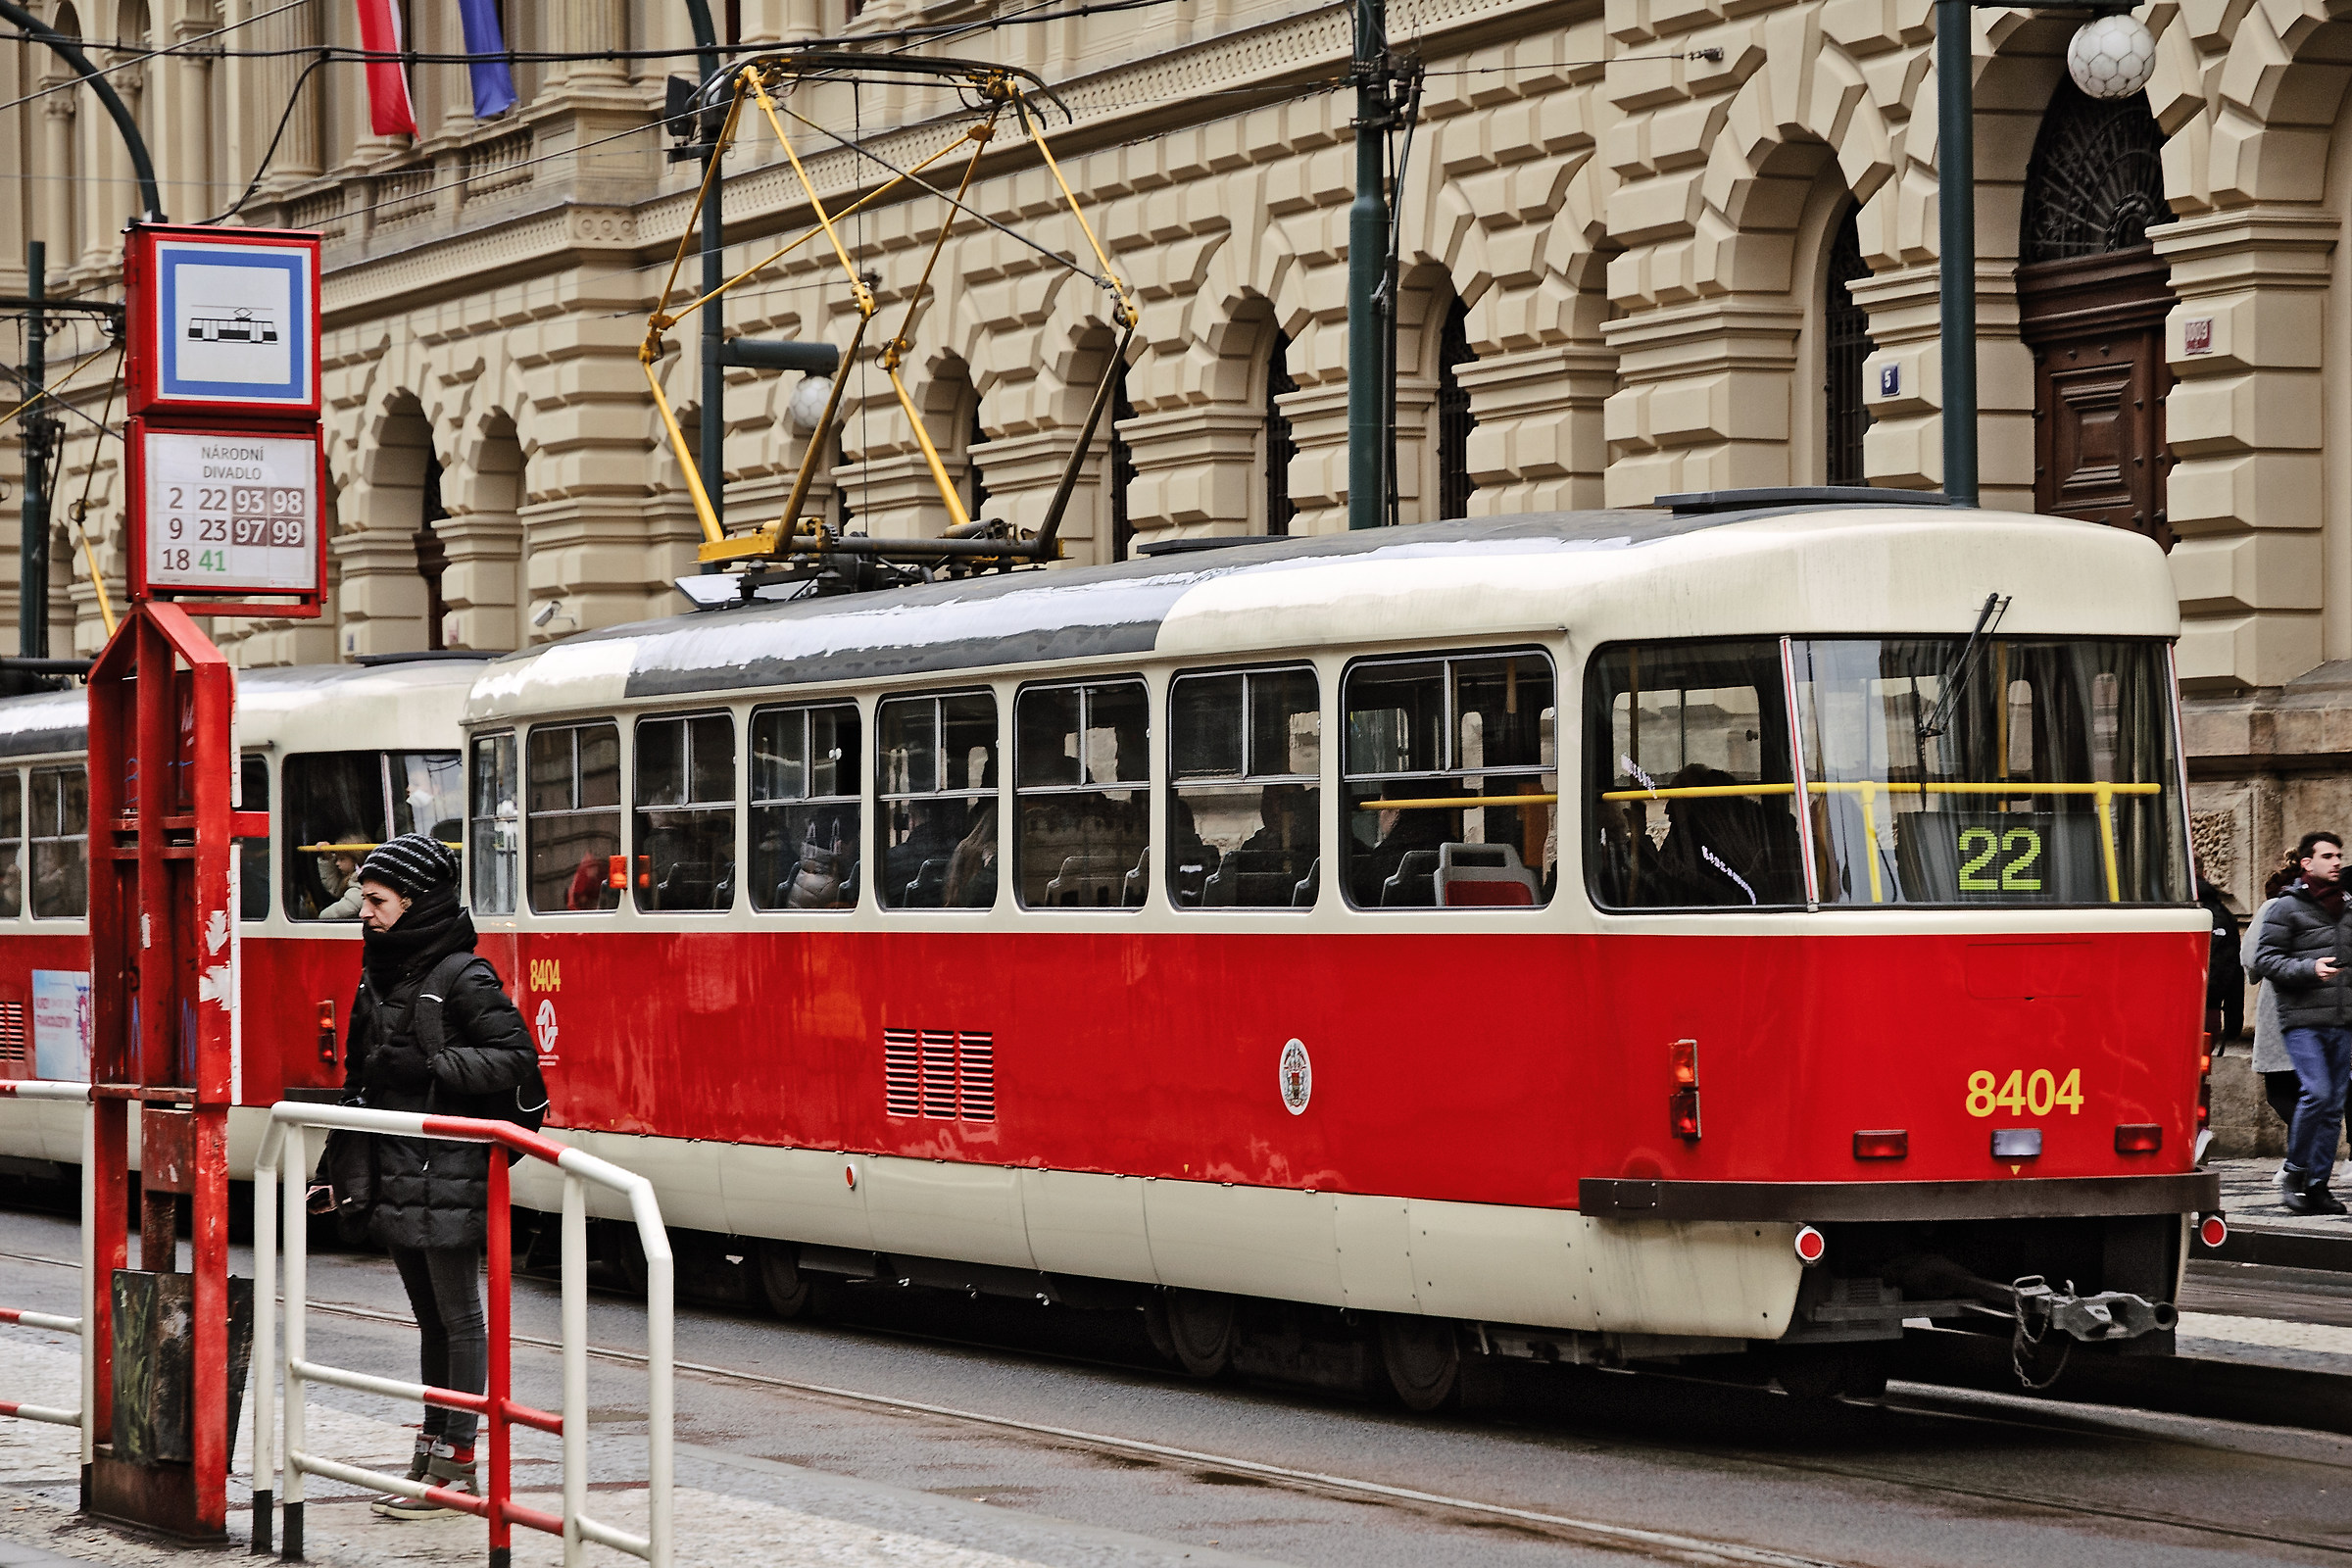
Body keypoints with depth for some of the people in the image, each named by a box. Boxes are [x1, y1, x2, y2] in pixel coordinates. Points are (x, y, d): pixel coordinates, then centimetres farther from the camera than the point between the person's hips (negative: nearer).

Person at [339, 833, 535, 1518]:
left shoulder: (464, 979, -12)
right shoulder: (382, 973, 13)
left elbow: (516, 1057, -16)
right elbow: (365, 1073, 21)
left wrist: (431, 1067, -23)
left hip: (448, 1170, -8)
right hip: (397, 1171, 8)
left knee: (459, 1318, -2)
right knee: (431, 1321, 15)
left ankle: (456, 1466, 1)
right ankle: (432, 1452, 21)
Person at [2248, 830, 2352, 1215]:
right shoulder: (2287, 908, 0)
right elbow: (2265, 959, -7)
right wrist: (2309, 969, -18)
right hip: (2302, 1020, -6)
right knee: (2316, 1093, -18)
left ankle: (2318, 1183, 8)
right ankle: (2296, 1170, -2)